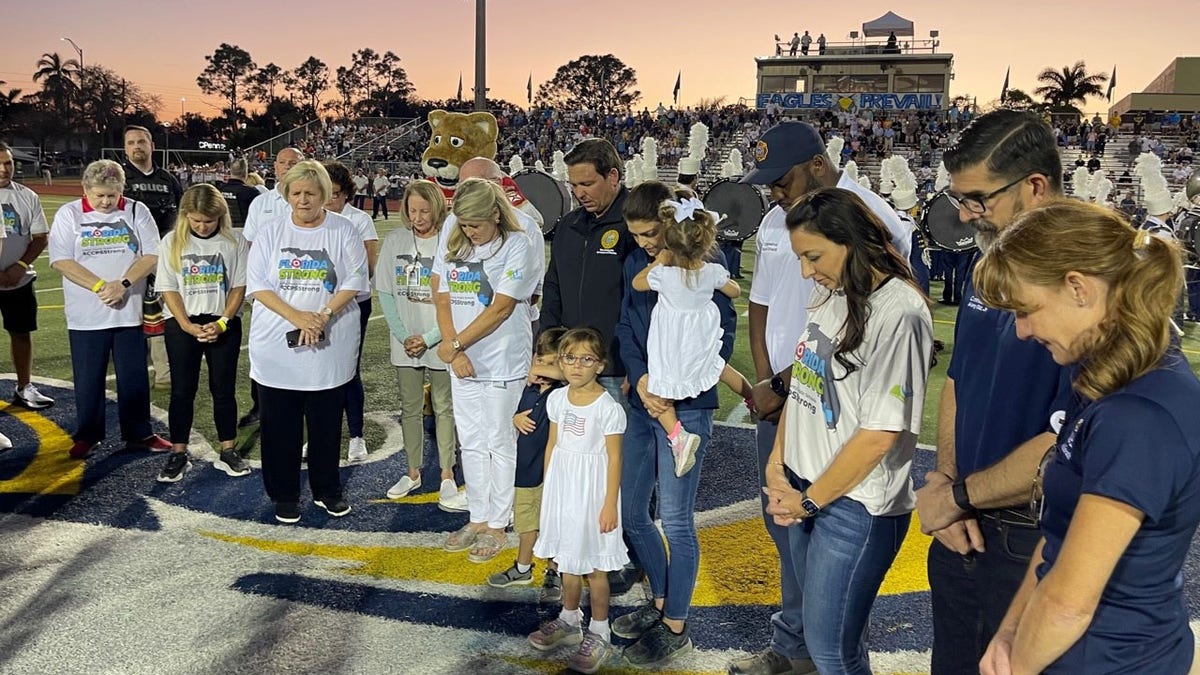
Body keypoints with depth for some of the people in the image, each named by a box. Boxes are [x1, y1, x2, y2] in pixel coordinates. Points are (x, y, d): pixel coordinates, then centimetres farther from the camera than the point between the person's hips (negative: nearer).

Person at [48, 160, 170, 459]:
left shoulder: (137, 211, 2)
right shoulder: (68, 214, -1)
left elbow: (152, 255, -3)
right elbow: (61, 260, -7)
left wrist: (123, 284, -15)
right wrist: (100, 286, -17)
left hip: (129, 311, 1)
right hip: (86, 315, 0)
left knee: (134, 378, 8)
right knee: (87, 380, 8)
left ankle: (138, 434, 19)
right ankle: (86, 436, 22)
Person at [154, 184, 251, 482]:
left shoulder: (234, 241, -3)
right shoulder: (173, 241, -1)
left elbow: (239, 286, -2)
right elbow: (168, 288, -2)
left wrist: (222, 322, -13)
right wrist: (188, 325, -13)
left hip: (224, 324, 0)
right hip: (182, 325, 1)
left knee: (224, 388, 6)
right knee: (182, 390, 6)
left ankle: (228, 452, 16)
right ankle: (178, 454, 15)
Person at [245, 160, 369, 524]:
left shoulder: (344, 231, 1)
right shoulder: (271, 231, 3)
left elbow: (353, 282, -4)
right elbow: (258, 284, -2)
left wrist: (322, 316, -18)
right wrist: (296, 316, -17)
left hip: (329, 347, -1)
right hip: (277, 347, 1)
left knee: (326, 425, 10)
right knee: (280, 426, 7)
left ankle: (327, 490, 26)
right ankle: (284, 495, 22)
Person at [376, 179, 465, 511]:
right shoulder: (394, 241, 0)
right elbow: (385, 292, 2)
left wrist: (429, 338, -14)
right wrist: (403, 336, -7)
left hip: (440, 342, -3)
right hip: (405, 343, 3)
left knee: (444, 409, 7)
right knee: (410, 409, 14)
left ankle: (447, 477, 16)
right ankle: (413, 472, 28)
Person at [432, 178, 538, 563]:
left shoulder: (517, 246, -10)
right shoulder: (452, 247, 6)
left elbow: (500, 308, -15)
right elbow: (443, 302, 5)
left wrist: (454, 343, -11)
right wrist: (455, 353, -7)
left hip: (503, 364, -5)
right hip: (463, 363, 6)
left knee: (501, 444, 4)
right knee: (471, 443, 13)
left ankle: (497, 526, 16)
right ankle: (477, 519, 27)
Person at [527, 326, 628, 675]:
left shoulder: (608, 407, -16)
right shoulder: (557, 399, 1)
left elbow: (614, 458, -13)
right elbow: (553, 444, 10)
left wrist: (610, 504, -14)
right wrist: (547, 490, 12)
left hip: (592, 491, -6)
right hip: (562, 488, 6)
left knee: (594, 565, 4)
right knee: (567, 559, 19)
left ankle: (599, 634, 20)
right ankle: (569, 620, 37)